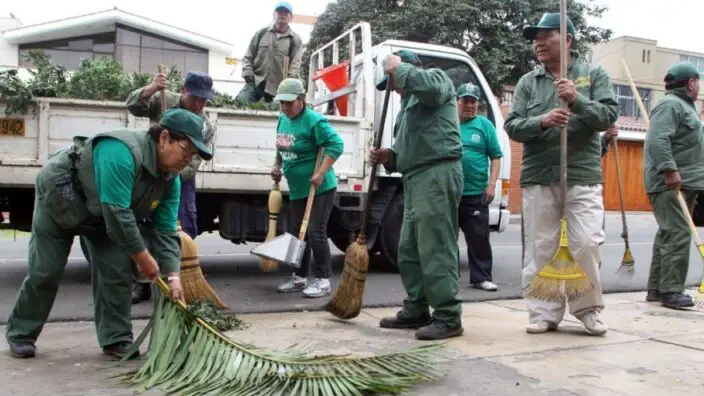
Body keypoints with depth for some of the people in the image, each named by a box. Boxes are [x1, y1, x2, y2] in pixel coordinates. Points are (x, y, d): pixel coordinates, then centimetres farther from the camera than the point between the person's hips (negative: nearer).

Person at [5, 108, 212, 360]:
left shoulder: (171, 179, -15)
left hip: (100, 216, 6)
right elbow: (117, 214, -41)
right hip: (58, 197, -6)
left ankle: (117, 340, 5)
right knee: (46, 270, 0)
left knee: (116, 271, -5)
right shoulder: (121, 152, -40)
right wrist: (144, 258, -31)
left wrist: (173, 275, -25)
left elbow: (165, 231, -15)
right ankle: (20, 333, 21)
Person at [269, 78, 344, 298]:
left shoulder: (313, 120, -18)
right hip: (297, 189, 9)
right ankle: (300, 277, 25)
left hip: (320, 188, -9)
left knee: (315, 232, -8)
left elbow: (336, 144, -23)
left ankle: (323, 280, 3)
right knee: (296, 232, 12)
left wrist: (320, 174, -26)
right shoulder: (283, 119, 8)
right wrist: (277, 167, 9)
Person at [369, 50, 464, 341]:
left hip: (437, 174, -10)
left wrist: (396, 68, -9)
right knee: (409, 250, 11)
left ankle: (448, 318, -6)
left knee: (436, 250, -11)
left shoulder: (436, 77, 4)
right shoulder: (409, 102, 29)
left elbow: (429, 86, -23)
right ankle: (416, 311, 19)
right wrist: (389, 157, 10)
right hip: (416, 178, 10)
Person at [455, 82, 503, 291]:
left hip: (476, 193, -1)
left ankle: (481, 277, 12)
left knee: (479, 237, 2)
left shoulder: (484, 124, 3)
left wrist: (491, 185, -6)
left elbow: (496, 157, 2)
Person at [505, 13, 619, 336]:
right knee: (539, 248, 3)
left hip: (583, 175, -1)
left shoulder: (594, 74, 8)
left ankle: (588, 309, 15)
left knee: (586, 244, -4)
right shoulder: (527, 82, 10)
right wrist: (541, 121, -17)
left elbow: (609, 116, -2)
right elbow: (512, 126, 2)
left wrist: (578, 100, -18)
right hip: (537, 177, 2)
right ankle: (544, 312, 13)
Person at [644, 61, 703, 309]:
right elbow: (657, 140, -23)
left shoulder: (683, 105, 23)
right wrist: (670, 171, -30)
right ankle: (672, 291, -9)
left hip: (684, 183, 11)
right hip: (670, 183, -11)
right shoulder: (670, 105, -10)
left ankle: (656, 288, 16)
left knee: (668, 234, 11)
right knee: (677, 235, -12)